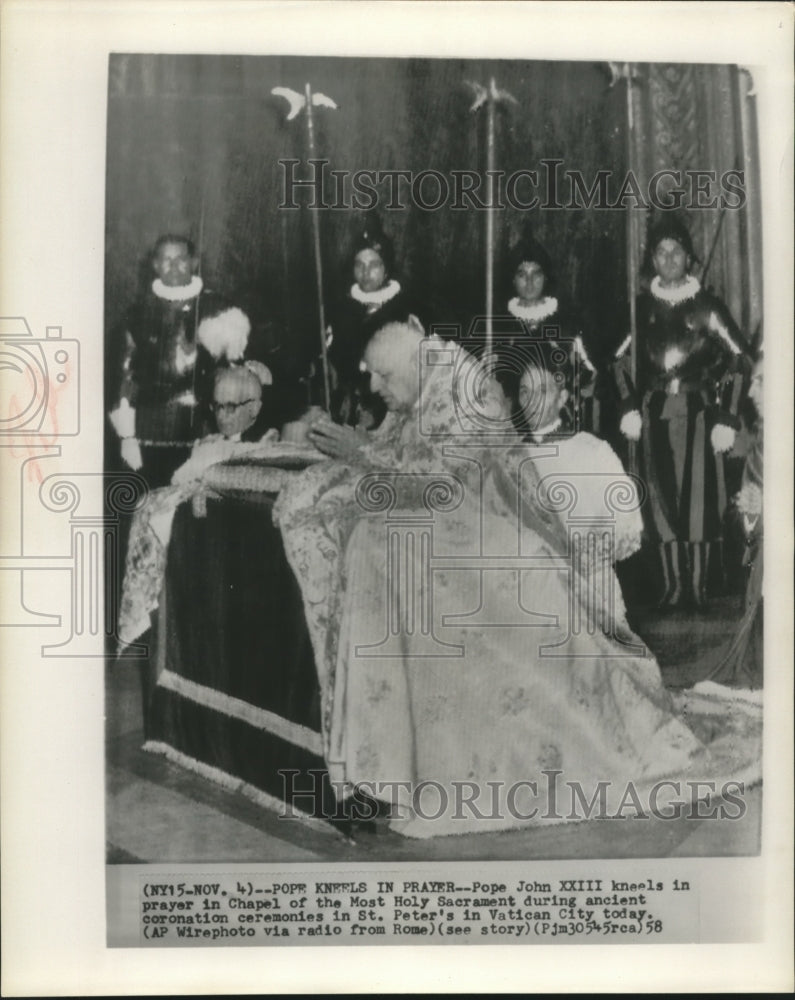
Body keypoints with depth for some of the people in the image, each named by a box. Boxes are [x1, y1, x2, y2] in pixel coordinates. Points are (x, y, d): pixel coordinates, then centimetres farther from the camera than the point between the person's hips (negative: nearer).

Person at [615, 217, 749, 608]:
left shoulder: (707, 307, 1)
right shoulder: (642, 307, 8)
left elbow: (737, 362, 0)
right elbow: (621, 360, 15)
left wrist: (726, 419, -6)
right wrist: (630, 408, 3)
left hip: (698, 414, -2)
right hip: (655, 414, 2)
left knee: (699, 498, -5)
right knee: (661, 501, 2)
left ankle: (697, 589, 3)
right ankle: (672, 587, 9)